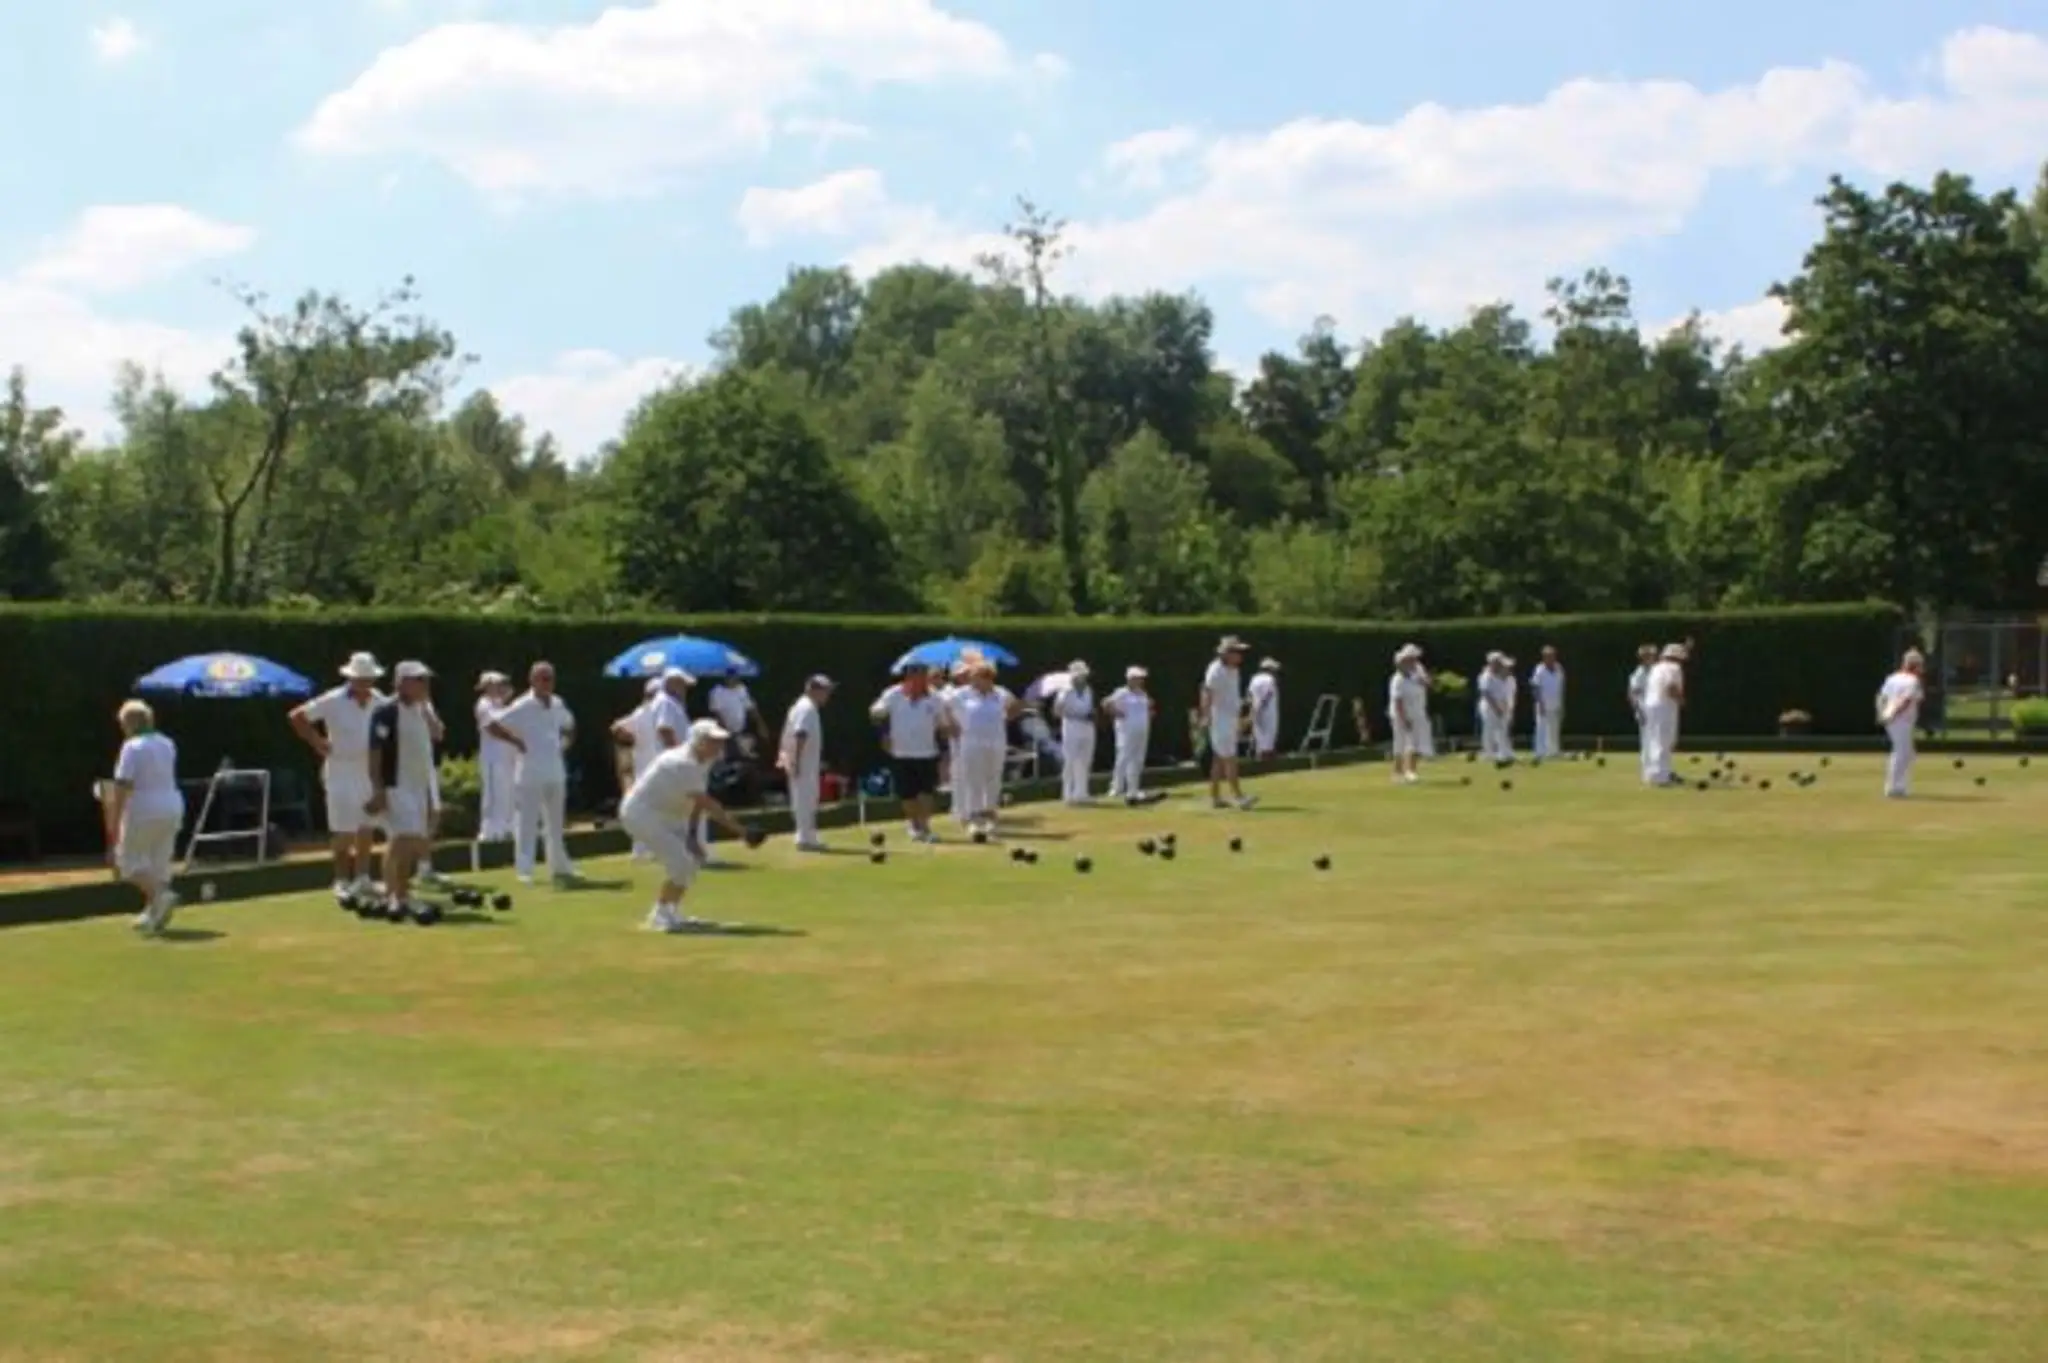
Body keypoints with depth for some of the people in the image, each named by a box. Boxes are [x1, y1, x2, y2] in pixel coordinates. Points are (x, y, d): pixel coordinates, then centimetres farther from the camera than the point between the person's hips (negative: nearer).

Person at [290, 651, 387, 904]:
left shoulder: (379, 702, 2)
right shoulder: (333, 701, -12)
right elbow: (297, 717, -10)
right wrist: (318, 743, -9)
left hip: (369, 772, 5)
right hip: (341, 772, -5)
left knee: (367, 830, 11)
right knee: (343, 831, -3)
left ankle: (362, 878, 22)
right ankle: (342, 882, 5)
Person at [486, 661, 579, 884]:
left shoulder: (558, 705, 7)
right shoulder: (522, 707, -13)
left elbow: (568, 725, 27)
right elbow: (493, 725, -17)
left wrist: (565, 743, 10)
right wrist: (516, 742, -14)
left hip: (555, 772, 7)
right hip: (531, 773, -7)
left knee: (557, 822, 15)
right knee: (528, 822, -5)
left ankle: (560, 867, 25)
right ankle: (524, 870, -1)